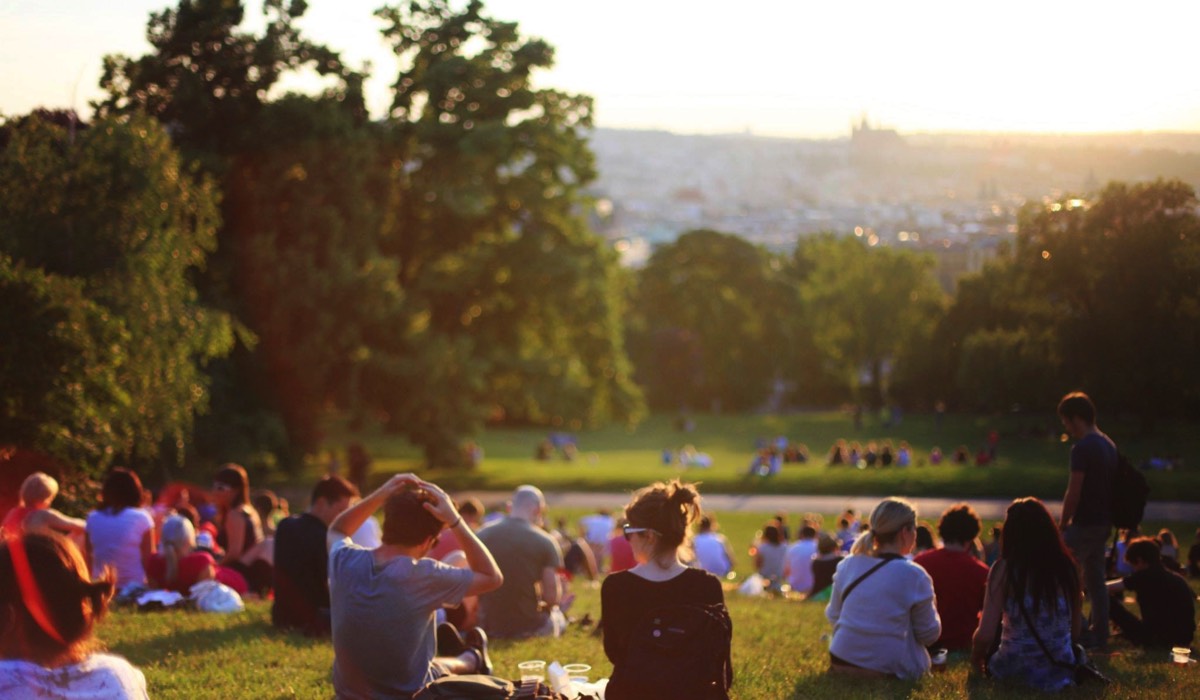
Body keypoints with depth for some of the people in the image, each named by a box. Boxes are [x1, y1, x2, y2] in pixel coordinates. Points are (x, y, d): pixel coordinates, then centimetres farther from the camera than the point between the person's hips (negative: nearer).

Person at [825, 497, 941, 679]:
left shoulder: (847, 566, 1)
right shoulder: (913, 576, -13)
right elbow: (929, 635, -4)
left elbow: (833, 615, 10)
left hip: (841, 664, 5)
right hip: (889, 670, -5)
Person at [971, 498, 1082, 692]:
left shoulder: (1004, 569, -11)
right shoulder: (1066, 566, -2)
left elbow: (985, 634, -13)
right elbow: (1075, 631, 6)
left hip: (1016, 670, -2)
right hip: (1062, 671, 2)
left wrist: (975, 659, 8)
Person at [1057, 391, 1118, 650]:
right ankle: (1099, 636, 16)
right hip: (1103, 522, 9)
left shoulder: (1082, 448, -17)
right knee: (1096, 580, 13)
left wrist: (1063, 523, -6)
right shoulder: (1108, 445, 11)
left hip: (1085, 523, -9)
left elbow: (1073, 494, -18)